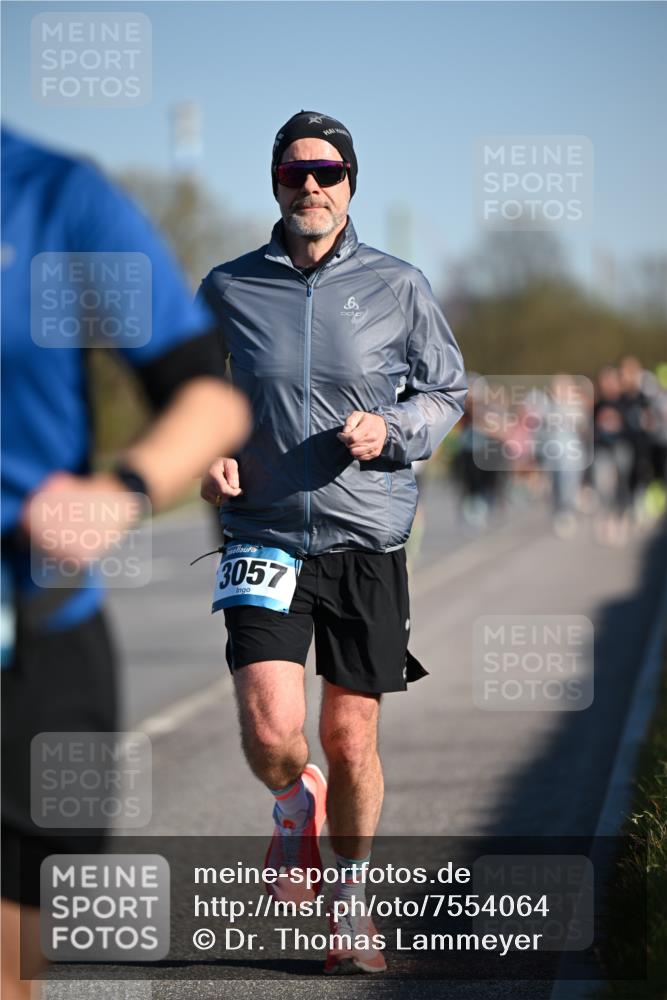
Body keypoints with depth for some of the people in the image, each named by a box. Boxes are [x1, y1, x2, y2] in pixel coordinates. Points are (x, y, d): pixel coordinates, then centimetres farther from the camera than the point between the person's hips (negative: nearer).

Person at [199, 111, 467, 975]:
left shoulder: (398, 287, 1)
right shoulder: (226, 289, 3)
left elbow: (447, 391, 10)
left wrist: (392, 431, -9)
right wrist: (205, 457, -3)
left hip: (367, 543, 0)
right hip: (265, 538, 0)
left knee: (352, 742, 6)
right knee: (271, 731, -17)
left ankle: (353, 902, 29)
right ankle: (294, 806, 20)